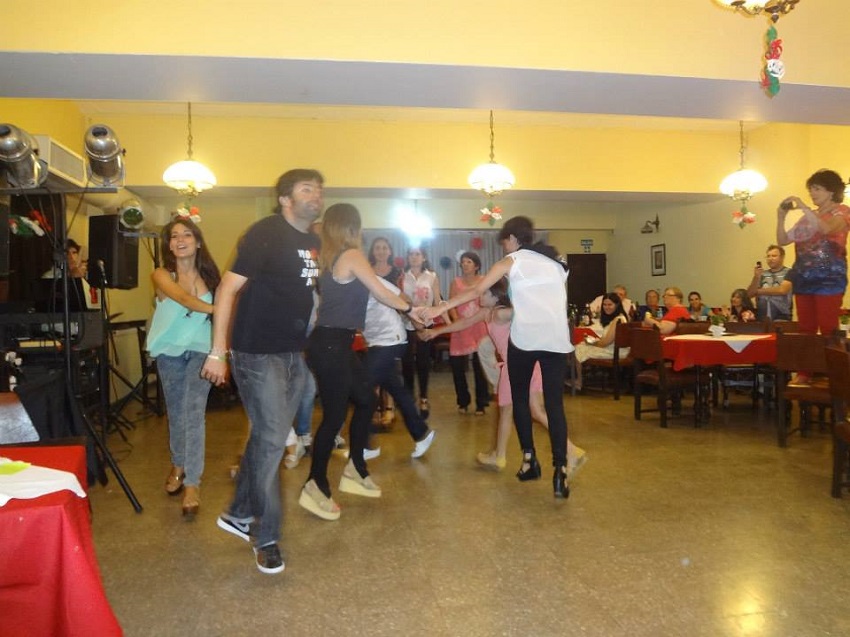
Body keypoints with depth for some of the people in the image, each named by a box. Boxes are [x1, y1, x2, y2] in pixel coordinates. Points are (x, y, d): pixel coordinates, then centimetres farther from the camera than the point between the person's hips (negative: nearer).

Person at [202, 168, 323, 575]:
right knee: (271, 439, -6)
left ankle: (238, 514, 33)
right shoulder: (265, 233, -13)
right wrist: (218, 352, -18)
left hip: (294, 354, 8)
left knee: (267, 436, 15)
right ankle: (266, 537, 10)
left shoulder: (313, 242, 10)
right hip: (257, 352, -7)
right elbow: (228, 288, -15)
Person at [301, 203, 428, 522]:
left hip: (333, 342, 10)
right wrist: (410, 308, 8)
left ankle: (355, 470, 27)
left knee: (366, 399, 18)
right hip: (331, 345, -10)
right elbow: (382, 293, -6)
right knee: (335, 415, -1)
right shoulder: (352, 255, -11)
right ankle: (316, 486, 12)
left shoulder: (329, 257, 13)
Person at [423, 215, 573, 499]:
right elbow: (557, 299, 20)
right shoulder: (555, 262, 21)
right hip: (557, 339, 4)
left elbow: (477, 291, -1)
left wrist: (440, 308, 0)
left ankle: (529, 459, 14)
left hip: (525, 337, -4)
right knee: (554, 403, 1)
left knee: (519, 398, 14)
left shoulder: (512, 261, 7)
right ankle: (560, 469, -9)